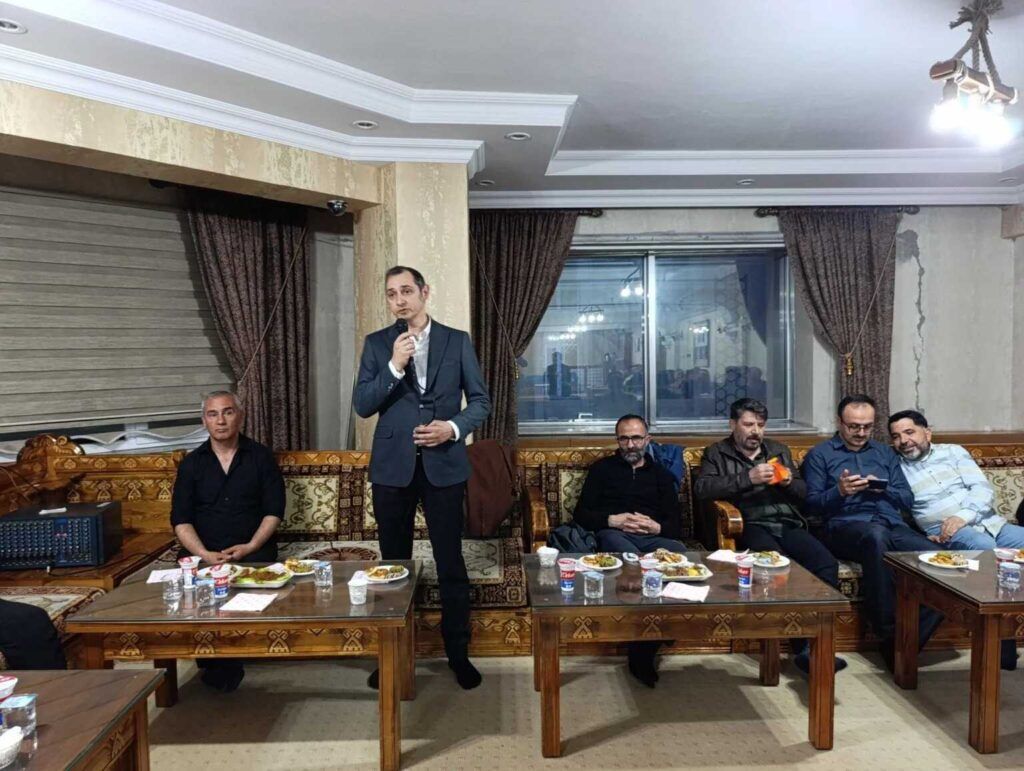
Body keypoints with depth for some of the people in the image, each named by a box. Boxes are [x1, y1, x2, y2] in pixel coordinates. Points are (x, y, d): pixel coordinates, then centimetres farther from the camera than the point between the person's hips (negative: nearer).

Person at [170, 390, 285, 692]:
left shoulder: (261, 457, 7)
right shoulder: (192, 463, 11)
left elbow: (274, 511, 3)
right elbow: (181, 520, 4)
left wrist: (250, 547, -12)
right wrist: (205, 554, -13)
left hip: (252, 549, -1)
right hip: (202, 551, 2)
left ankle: (221, 663, -7)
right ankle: (226, 665, -8)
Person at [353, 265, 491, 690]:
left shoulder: (457, 340, 4)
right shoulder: (376, 344, 5)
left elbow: (481, 400, 5)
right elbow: (362, 405, -4)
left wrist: (454, 427, -13)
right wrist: (394, 366, -16)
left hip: (444, 464, -1)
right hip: (392, 466, 1)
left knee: (451, 563, 4)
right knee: (393, 563, 11)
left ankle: (458, 652, 21)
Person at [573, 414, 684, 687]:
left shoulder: (661, 475, 26)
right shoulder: (602, 469, 21)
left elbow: (675, 524, 16)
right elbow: (581, 515, 11)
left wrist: (657, 527, -7)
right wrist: (612, 520, -6)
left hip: (653, 538, 2)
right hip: (613, 535, -1)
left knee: (679, 552, -35)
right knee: (611, 540, -41)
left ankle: (643, 651, -29)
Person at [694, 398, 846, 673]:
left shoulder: (779, 450, 27)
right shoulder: (717, 454, 13)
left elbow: (803, 492, 27)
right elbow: (701, 489, -5)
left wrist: (789, 482, 2)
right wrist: (748, 478, -12)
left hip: (788, 525, 4)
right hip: (752, 527, -4)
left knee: (827, 563, -26)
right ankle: (802, 647, -25)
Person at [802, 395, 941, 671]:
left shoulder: (885, 453, 29)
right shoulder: (819, 455, 16)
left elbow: (908, 500, 21)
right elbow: (811, 503, 5)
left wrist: (883, 489, 1)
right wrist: (839, 491, -12)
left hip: (894, 526, 4)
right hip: (846, 526, -4)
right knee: (876, 535, -41)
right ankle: (889, 632, -30)